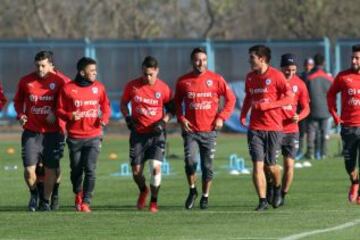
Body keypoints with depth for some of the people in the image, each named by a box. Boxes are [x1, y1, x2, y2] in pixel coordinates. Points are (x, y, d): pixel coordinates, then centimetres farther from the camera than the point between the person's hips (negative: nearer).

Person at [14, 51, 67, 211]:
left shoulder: (59, 82, -2)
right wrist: (20, 114, 0)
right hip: (31, 132, 1)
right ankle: (33, 193, 21)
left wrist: (55, 114, -10)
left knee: (50, 168, 3)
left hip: (52, 132, -1)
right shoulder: (25, 81, 3)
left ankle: (45, 201, 19)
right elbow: (18, 101, 17)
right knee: (29, 169, -7)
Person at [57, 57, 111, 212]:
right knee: (76, 170, 9)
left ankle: (86, 202, -8)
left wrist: (104, 118, -5)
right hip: (75, 137, -1)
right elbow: (60, 110, 1)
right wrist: (69, 116, -19)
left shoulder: (99, 87, 4)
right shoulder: (68, 89, -4)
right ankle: (78, 194, 37)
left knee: (90, 169, -12)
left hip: (93, 136, 1)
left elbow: (105, 106, 15)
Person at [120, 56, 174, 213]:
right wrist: (127, 117, -5)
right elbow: (123, 103, 12)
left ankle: (154, 202, 0)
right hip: (138, 133, 2)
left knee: (155, 167, -16)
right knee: (136, 171, 2)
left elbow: (170, 109, 6)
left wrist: (164, 121, -11)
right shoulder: (132, 86, -2)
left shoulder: (163, 88, -5)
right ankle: (143, 191, 36)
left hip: (156, 133, -2)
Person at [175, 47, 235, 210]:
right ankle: (192, 190, 7)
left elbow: (230, 99, 5)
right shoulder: (183, 81, 3)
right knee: (190, 161, -16)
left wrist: (221, 117, -5)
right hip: (190, 130, 0)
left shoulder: (216, 79, -1)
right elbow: (177, 102, 15)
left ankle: (205, 196, 20)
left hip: (209, 130, 0)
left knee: (207, 166, 4)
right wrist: (181, 118, -1)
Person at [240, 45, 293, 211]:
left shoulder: (276, 76, -7)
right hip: (255, 127, 4)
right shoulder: (250, 77, 9)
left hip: (273, 128, -4)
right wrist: (243, 114, 8)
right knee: (257, 164, -8)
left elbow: (289, 98, -9)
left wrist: (267, 105, -17)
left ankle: (277, 188, 33)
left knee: (270, 165, 3)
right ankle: (262, 201, -5)